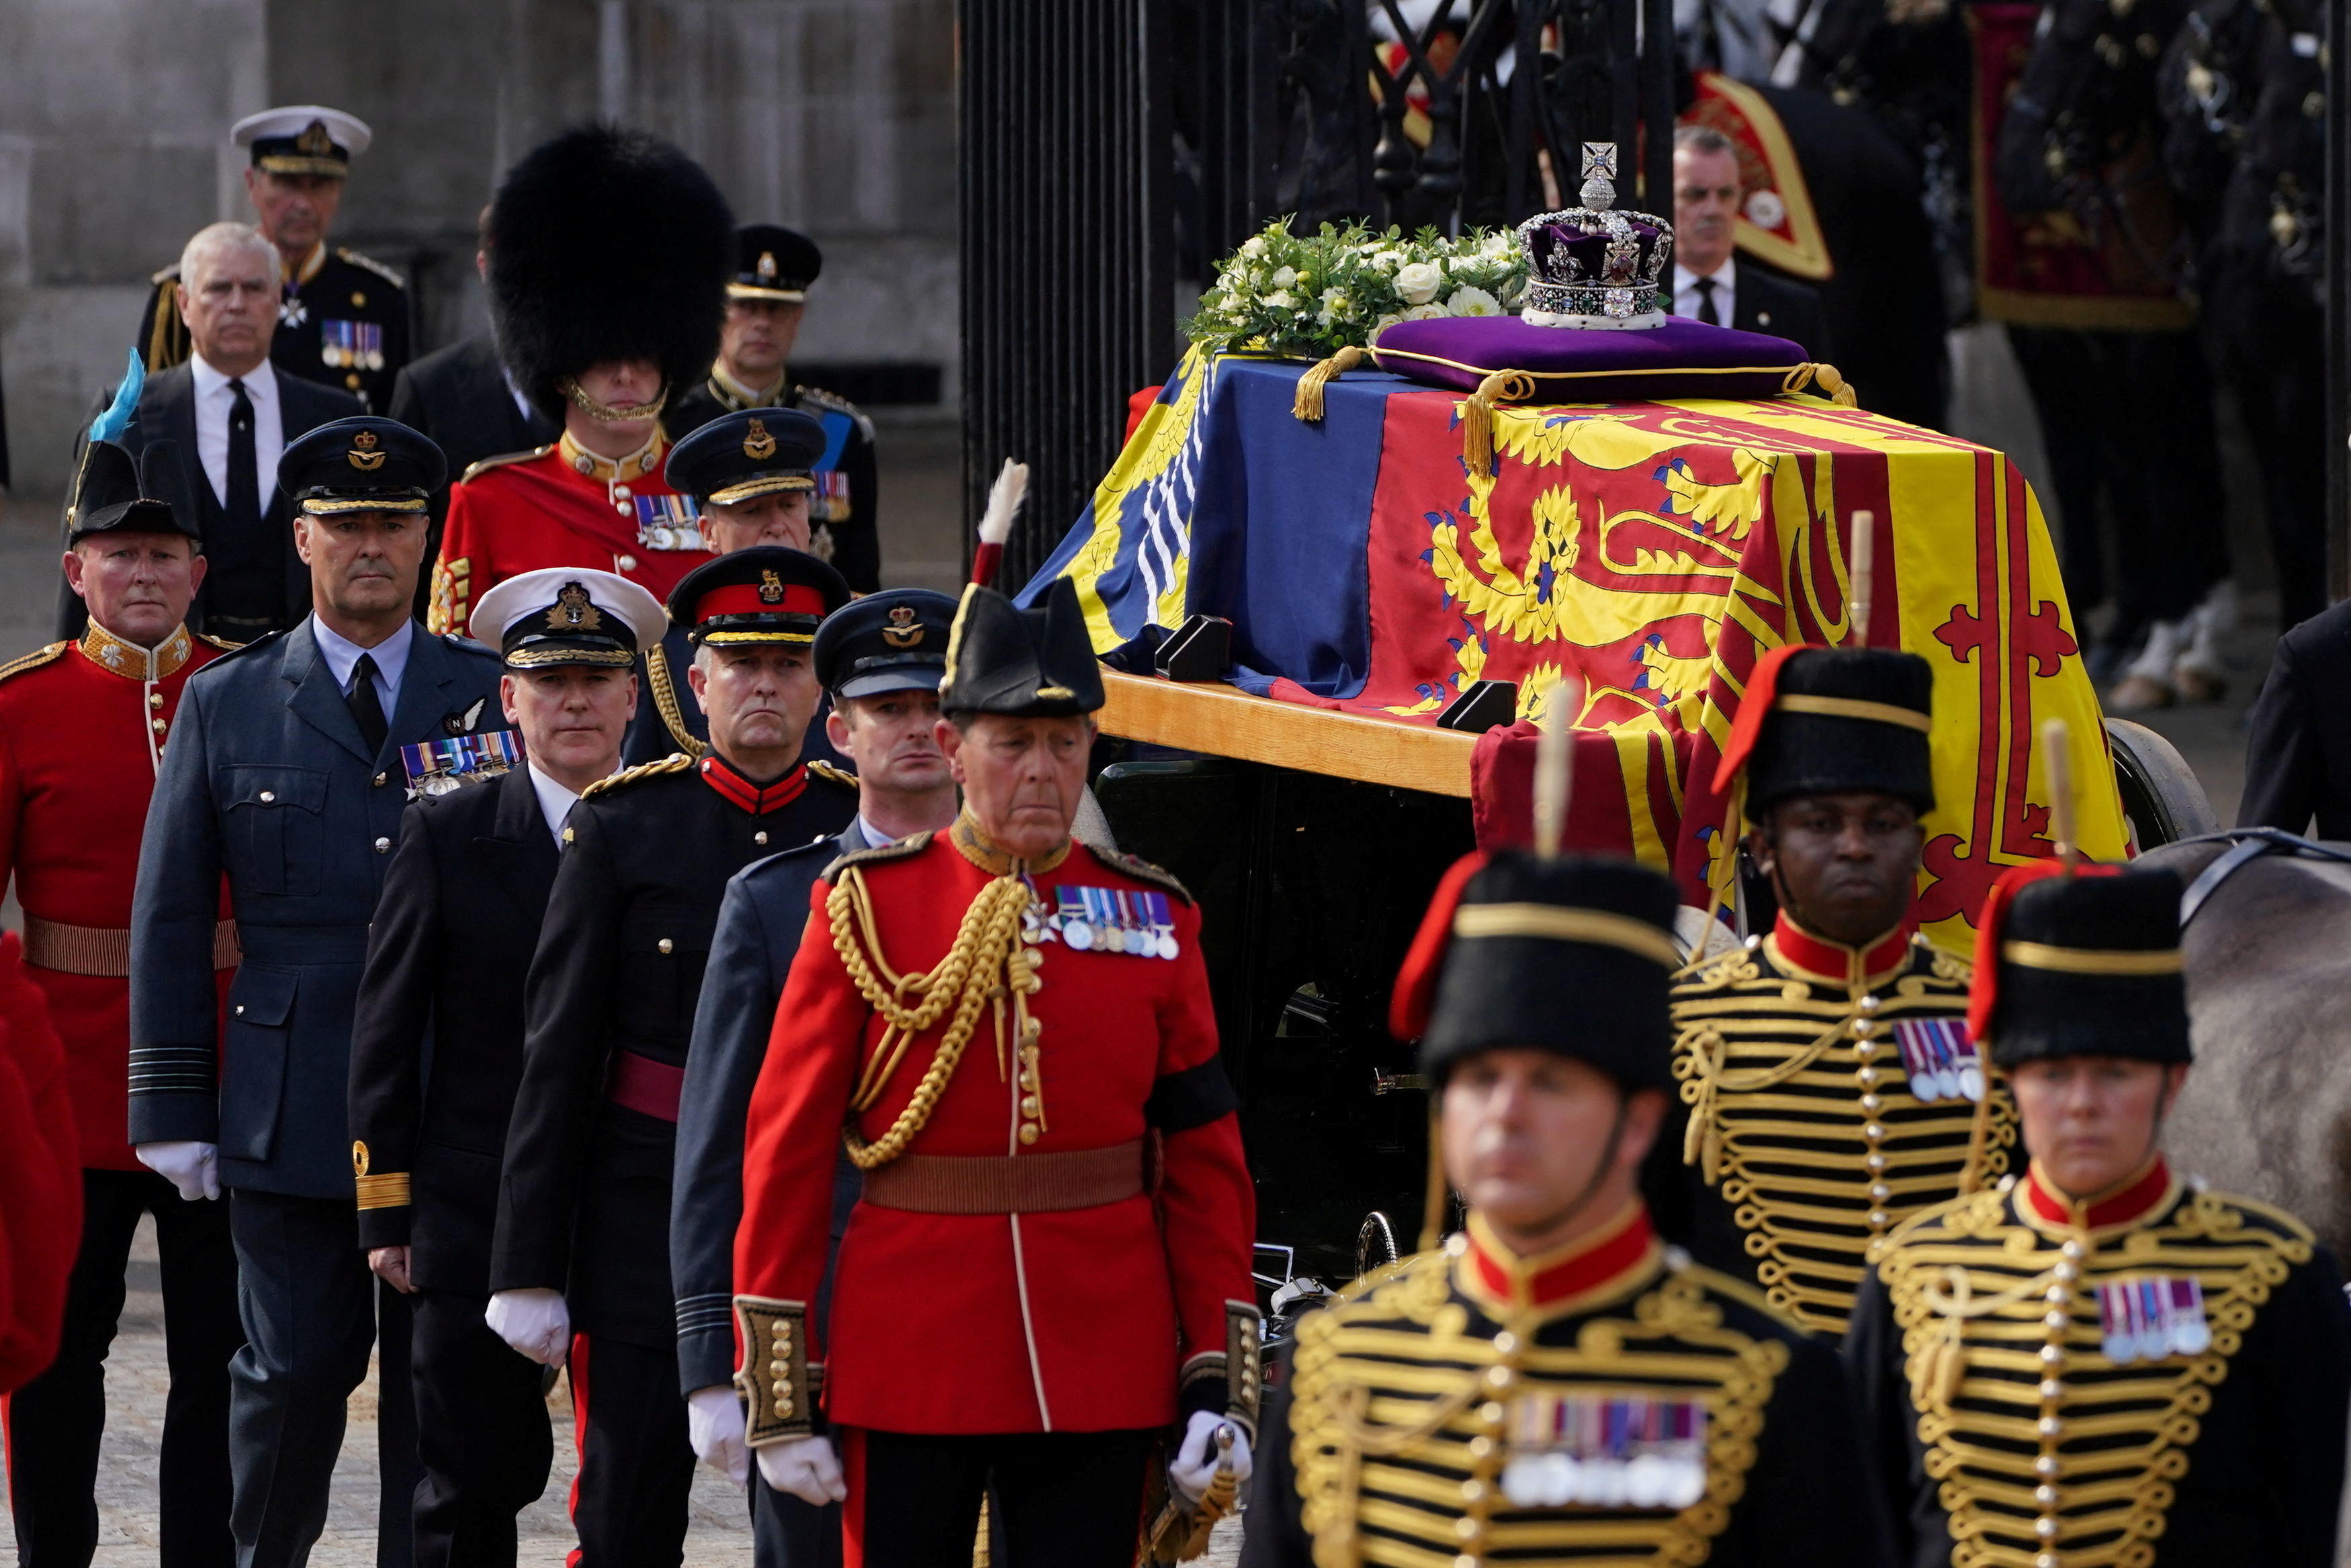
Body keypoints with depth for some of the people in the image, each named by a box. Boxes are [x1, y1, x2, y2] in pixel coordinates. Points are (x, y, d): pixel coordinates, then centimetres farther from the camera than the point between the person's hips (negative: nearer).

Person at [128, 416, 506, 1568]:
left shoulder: (493, 695, 7)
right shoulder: (226, 705, 6)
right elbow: (169, 920, 6)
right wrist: (172, 1111, 1)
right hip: (290, 1114, -1)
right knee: (295, 1369, -1)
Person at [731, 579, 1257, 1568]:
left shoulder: (1153, 918, 5)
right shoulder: (867, 907, -1)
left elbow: (1205, 1159, 6)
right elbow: (786, 1152, 0)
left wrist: (1222, 1378, -1)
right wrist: (778, 1396, -4)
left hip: (1102, 1367, 1)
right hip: (907, 1367, -1)